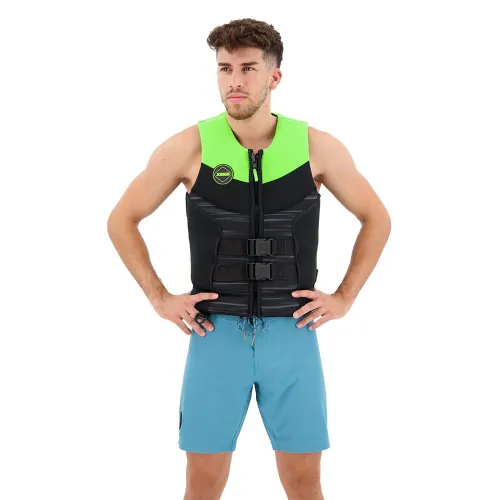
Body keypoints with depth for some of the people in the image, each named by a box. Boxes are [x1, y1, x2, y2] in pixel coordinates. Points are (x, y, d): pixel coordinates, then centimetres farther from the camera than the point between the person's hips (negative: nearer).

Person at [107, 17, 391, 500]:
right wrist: (159, 298, -2)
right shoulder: (189, 147, -5)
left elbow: (377, 219, 10)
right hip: (217, 334, 0)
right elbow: (122, 220, 6)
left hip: (292, 335, 1)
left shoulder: (317, 146, -3)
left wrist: (345, 296, 1)